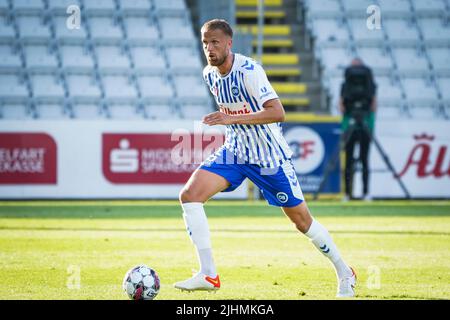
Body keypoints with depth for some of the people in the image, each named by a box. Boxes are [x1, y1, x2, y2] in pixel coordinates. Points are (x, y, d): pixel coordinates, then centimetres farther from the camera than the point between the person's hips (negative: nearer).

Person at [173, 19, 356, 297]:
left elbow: (278, 112, -32)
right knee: (189, 195, -16)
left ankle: (345, 274, 24)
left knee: (302, 221, 2)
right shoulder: (209, 75, 1)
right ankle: (208, 275, -15)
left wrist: (232, 119, -35)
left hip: (270, 155, -6)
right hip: (234, 151, 6)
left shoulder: (248, 71, -22)